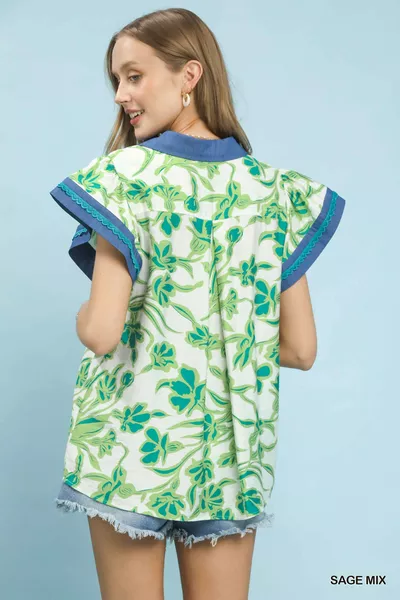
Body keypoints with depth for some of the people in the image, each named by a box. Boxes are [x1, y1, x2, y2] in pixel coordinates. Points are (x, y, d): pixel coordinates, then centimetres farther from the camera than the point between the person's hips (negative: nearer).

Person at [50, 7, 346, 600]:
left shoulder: (125, 176, -11)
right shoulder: (274, 189, 1)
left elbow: (102, 333, -20)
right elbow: (300, 349, 1)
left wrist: (83, 315, 3)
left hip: (131, 436, -3)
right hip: (231, 444, 4)